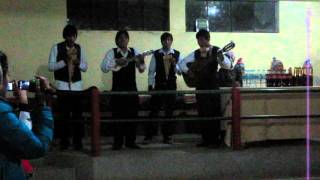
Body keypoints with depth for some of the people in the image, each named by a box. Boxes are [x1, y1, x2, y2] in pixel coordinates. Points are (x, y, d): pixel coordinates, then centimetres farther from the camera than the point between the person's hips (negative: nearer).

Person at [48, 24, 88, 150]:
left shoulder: (79, 48, 8)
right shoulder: (57, 48, -2)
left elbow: (85, 67, 9)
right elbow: (50, 66, -7)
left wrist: (78, 62, -12)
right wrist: (65, 61, -19)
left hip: (77, 85, 3)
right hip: (62, 85, -2)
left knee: (77, 114, 1)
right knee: (64, 114, -1)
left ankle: (78, 141, 9)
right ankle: (64, 141, 8)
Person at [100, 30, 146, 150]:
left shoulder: (134, 52, 6)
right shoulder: (112, 52, -1)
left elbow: (141, 69, 5)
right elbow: (103, 68, -13)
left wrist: (141, 62, -16)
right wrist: (116, 61, -27)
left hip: (132, 88, 3)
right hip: (118, 89, -3)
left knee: (132, 115, 4)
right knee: (118, 115, -1)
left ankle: (130, 141, 14)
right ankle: (118, 142, 6)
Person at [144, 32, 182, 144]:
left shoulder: (177, 54, 4)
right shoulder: (156, 54, 1)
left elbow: (180, 70, 0)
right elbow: (151, 71, 2)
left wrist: (175, 64, -19)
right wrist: (150, 85, -3)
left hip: (171, 85, 1)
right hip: (159, 85, -1)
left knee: (169, 111, 6)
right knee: (154, 110, -1)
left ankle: (167, 136, 14)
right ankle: (149, 135, 4)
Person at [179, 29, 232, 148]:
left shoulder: (216, 51, -3)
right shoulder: (196, 53, 10)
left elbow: (227, 66, -14)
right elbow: (182, 63, 17)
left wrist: (221, 58, -35)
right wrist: (187, 71, -3)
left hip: (213, 86, -5)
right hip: (200, 86, 5)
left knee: (214, 112, -4)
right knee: (202, 113, 6)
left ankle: (215, 140, 2)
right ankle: (206, 139, 13)